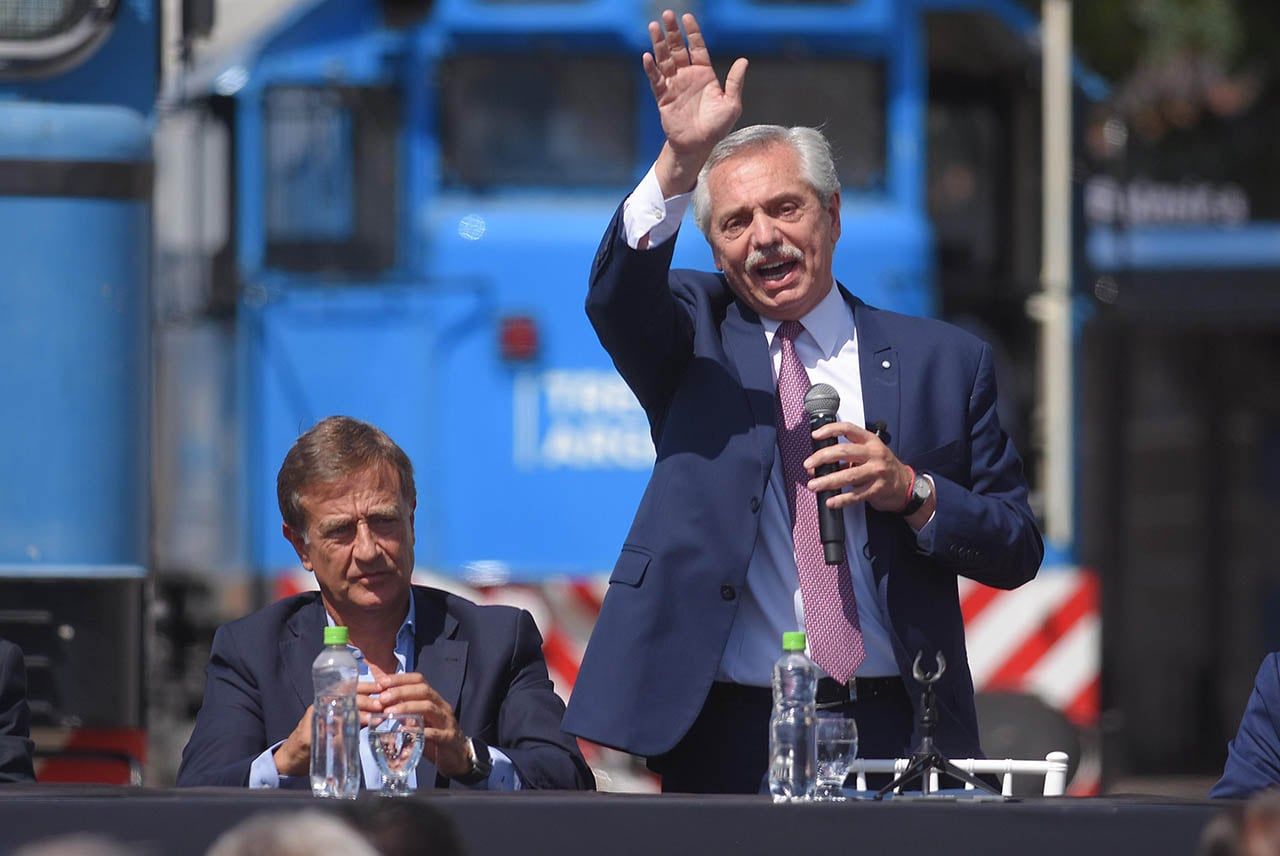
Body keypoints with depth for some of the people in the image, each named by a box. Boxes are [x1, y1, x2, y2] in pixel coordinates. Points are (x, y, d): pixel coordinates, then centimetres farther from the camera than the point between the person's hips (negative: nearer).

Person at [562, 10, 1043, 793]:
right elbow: (616, 295, -13)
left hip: (891, 733, 1)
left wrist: (914, 492, -9)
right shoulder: (696, 338, 11)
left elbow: (1018, 550, 10)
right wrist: (680, 163, -27)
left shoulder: (944, 361, 11)